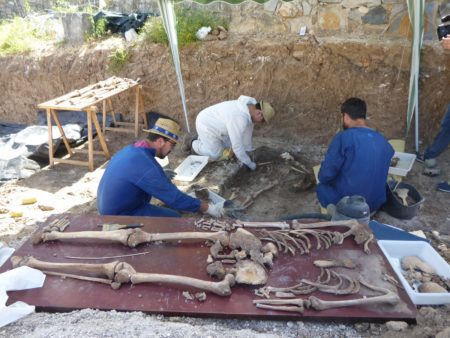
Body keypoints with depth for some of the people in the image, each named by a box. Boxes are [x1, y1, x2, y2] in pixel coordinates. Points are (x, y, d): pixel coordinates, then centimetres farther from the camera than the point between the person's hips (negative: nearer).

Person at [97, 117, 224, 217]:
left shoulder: (131, 149, 1)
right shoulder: (146, 166, -28)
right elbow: (174, 198, -23)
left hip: (110, 208, 9)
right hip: (119, 216, -9)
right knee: (174, 218, -5)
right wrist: (207, 208, -15)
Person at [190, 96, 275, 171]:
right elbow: (237, 145, -33)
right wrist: (249, 163, -22)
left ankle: (203, 139, 32)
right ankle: (195, 145, 18)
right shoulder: (239, 119, -38)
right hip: (206, 125, -9)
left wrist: (248, 150, 9)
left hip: (214, 122, 9)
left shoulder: (250, 107, -10)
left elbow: (247, 130, 3)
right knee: (216, 155, -3)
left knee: (229, 146, 17)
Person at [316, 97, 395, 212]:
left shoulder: (343, 137, -17)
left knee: (322, 187, 22)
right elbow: (379, 174, 15)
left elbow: (325, 175, -15)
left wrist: (323, 179, 8)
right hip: (375, 203, 6)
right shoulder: (383, 141, 2)